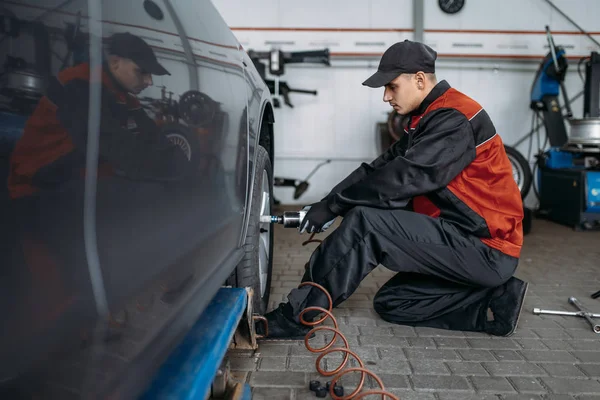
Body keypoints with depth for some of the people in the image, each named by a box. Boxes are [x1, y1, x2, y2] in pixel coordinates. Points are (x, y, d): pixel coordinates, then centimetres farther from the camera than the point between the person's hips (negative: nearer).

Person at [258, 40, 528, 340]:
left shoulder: (454, 119, -18)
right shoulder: (432, 117, 14)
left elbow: (401, 179, -25)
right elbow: (381, 167, 7)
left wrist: (332, 206, -16)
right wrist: (327, 204, -3)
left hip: (487, 249, -10)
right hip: (466, 242, 10)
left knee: (365, 223, -23)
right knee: (391, 303, 14)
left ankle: (293, 319, -15)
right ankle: (496, 302, 7)